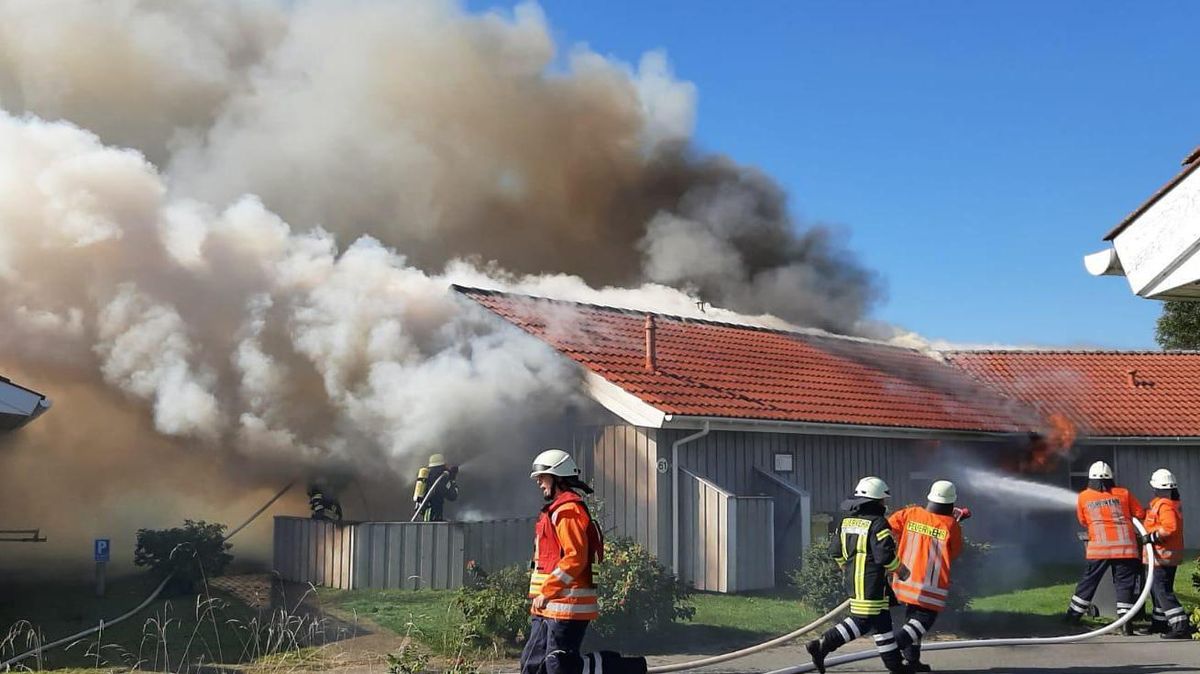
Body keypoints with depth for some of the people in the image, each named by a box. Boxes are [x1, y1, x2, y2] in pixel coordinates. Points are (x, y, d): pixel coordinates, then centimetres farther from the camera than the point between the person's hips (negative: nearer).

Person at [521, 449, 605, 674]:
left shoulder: (568, 510, -12)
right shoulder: (555, 510, 21)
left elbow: (575, 558, -21)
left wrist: (547, 591, -20)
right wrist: (540, 597, 20)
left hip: (566, 605, -11)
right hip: (548, 606, 11)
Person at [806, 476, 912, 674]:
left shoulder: (846, 520, 9)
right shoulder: (877, 523, -15)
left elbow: (835, 550, 14)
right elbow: (885, 555, -19)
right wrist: (901, 570, -1)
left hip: (853, 579, 9)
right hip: (871, 582, -9)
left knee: (882, 620, 16)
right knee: (862, 621, -4)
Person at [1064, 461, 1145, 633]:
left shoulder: (1083, 497, 8)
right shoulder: (1123, 493, 7)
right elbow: (1140, 514, 10)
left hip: (1099, 546, 1)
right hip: (1125, 546, 0)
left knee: (1089, 580, 11)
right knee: (1124, 582, 4)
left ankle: (1073, 615, 18)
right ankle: (1125, 620, -4)